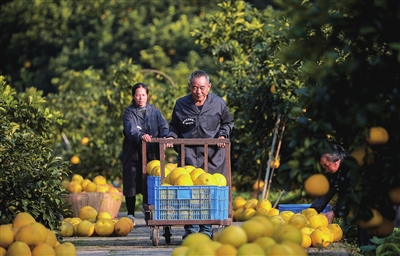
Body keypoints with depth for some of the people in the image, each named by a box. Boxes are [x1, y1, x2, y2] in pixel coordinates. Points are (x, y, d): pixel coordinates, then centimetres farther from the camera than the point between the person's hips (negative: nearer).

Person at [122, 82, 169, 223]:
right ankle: (130, 214, 8)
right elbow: (131, 129, -18)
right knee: (132, 183, -2)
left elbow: (163, 125, 0)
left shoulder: (154, 110, 12)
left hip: (152, 152, 2)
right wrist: (140, 136, -39)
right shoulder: (129, 112, 1)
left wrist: (165, 136, -23)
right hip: (133, 152, -2)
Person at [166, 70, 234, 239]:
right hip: (189, 152, 0)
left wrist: (223, 135, 2)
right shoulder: (181, 104, 7)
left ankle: (206, 229, 8)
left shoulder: (218, 103, 6)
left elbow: (228, 122, 20)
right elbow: (174, 126, 20)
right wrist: (172, 136, 1)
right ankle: (191, 228, -7)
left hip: (212, 154, 0)